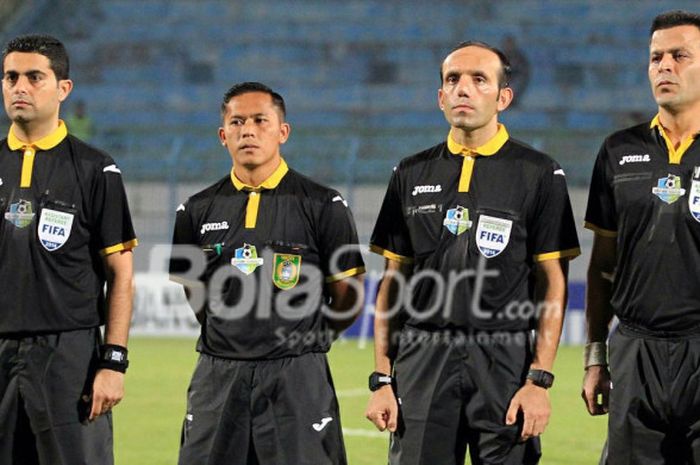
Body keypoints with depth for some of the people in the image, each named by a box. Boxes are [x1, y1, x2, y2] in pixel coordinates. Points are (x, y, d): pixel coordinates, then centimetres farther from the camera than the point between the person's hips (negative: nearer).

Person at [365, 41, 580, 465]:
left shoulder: (539, 174, 2)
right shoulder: (411, 175, 12)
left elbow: (553, 284, 0)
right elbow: (393, 282, 13)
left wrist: (540, 381, -9)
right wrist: (381, 379, 5)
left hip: (505, 361, -2)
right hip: (420, 361, 2)